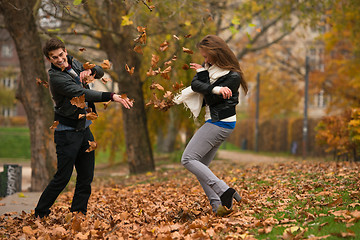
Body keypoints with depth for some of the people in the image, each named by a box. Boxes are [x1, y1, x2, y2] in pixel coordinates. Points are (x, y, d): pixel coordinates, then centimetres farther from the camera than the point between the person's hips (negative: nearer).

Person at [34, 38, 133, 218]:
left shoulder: (73, 63, 7)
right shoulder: (56, 77, -18)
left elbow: (100, 72, 16)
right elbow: (82, 93, -30)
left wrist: (90, 71, -9)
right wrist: (112, 96, -39)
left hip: (84, 129, 8)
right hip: (67, 132, -8)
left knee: (86, 178, 7)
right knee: (63, 177, -5)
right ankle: (40, 214, 9)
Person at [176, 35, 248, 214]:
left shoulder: (233, 76, -15)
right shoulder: (209, 66, 8)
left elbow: (212, 99, -18)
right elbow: (195, 84, -5)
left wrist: (203, 73, -11)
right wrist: (214, 89, -22)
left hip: (220, 123, -9)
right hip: (214, 122, 9)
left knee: (188, 159, -13)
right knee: (200, 166, 7)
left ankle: (223, 191, -21)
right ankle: (217, 204, 1)